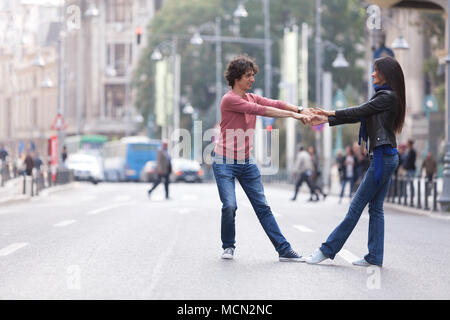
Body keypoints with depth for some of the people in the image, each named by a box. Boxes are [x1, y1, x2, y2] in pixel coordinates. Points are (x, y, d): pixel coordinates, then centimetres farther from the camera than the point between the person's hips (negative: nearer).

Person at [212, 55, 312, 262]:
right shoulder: (229, 100, -13)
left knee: (262, 206, 5)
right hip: (225, 163, -7)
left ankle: (284, 250, 5)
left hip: (247, 163, 7)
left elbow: (275, 104, -3)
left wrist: (301, 110, -20)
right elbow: (262, 111, -20)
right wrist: (293, 115, -22)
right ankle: (228, 246, 7)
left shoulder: (252, 98, 12)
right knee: (229, 205, -16)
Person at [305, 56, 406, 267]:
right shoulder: (385, 96, 19)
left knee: (356, 206, -6)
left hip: (383, 157, -10)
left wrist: (332, 113, 1)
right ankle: (374, 257, 9)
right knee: (375, 208, 9)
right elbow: (359, 115, 17)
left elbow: (359, 112, -11)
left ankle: (327, 250, -4)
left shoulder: (387, 96, -11)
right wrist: (327, 120, 12)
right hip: (385, 157, 10)